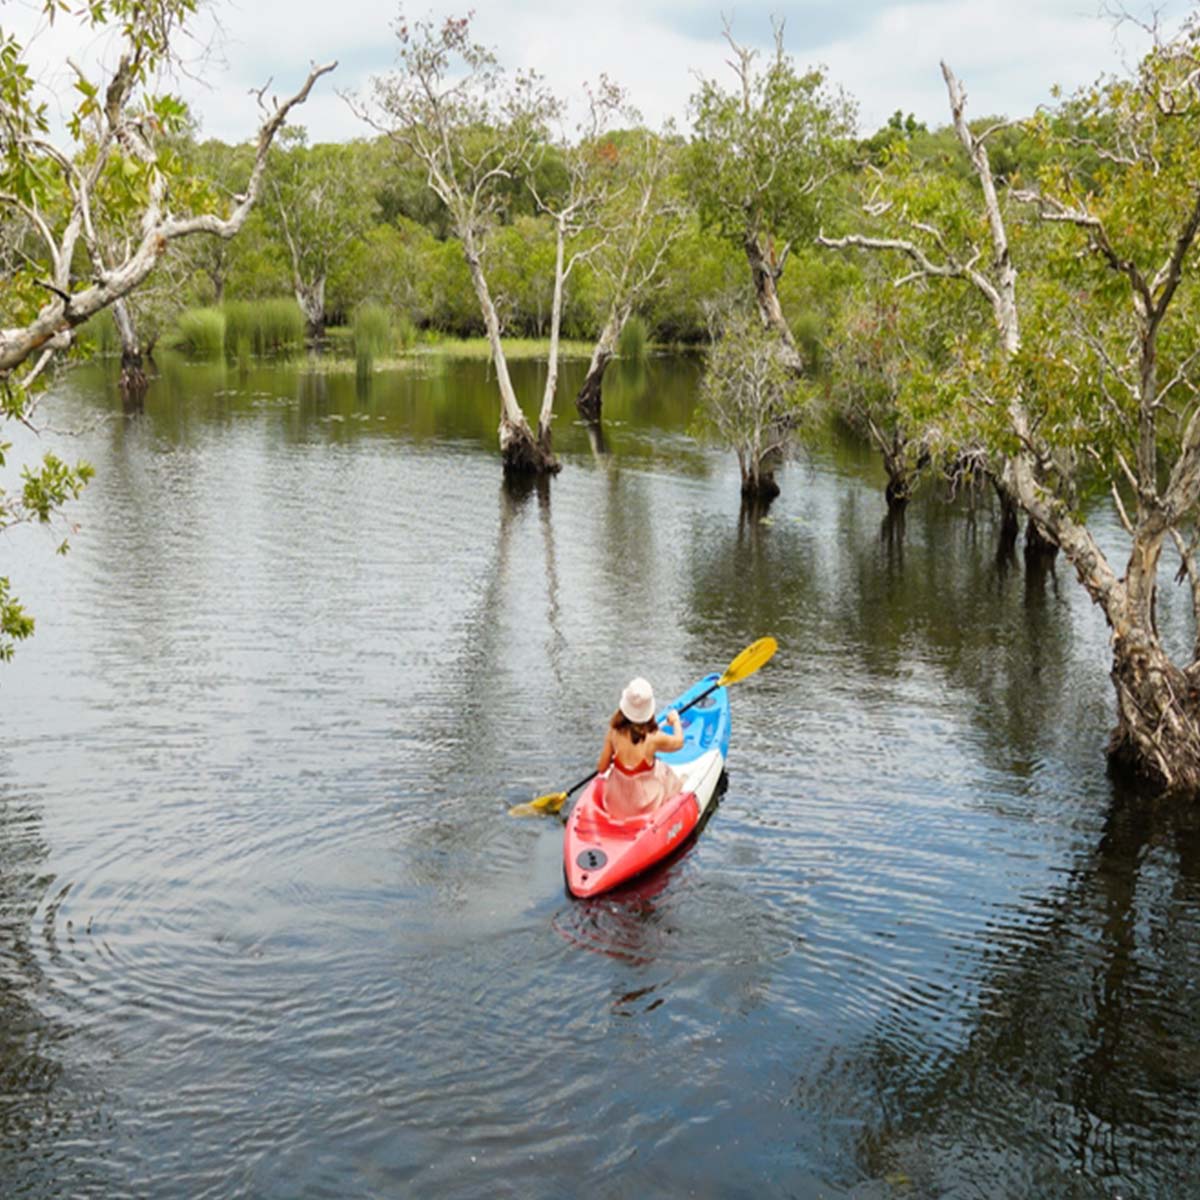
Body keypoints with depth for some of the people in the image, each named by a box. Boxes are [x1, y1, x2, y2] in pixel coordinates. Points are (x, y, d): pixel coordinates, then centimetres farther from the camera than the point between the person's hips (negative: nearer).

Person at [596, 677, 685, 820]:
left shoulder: (613, 734, -16)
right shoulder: (654, 738, -23)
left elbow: (601, 768, -7)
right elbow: (678, 742, -1)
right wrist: (676, 721, 19)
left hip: (615, 800, 3)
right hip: (645, 801, -3)